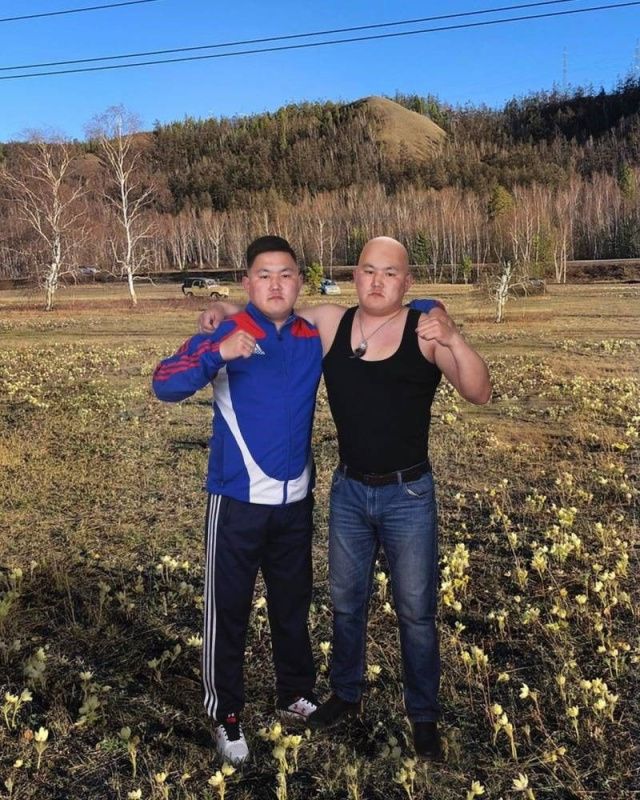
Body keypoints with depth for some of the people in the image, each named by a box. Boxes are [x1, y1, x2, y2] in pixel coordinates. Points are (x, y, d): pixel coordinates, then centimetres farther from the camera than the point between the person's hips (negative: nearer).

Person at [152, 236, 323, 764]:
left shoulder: (316, 340, 1)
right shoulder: (225, 336, -11)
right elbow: (165, 385, -21)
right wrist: (218, 354, -38)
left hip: (296, 500, 4)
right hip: (238, 501, -3)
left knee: (293, 602, 20)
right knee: (228, 609, 7)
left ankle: (297, 691, 41)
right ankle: (226, 713, 26)